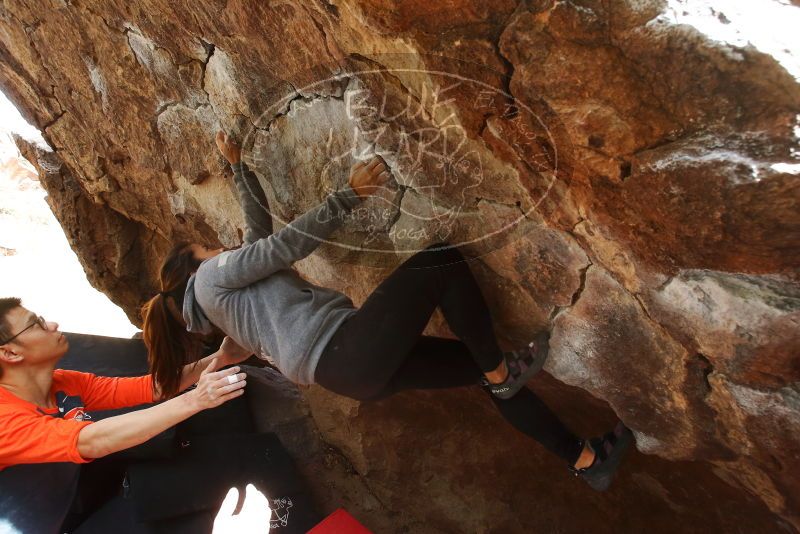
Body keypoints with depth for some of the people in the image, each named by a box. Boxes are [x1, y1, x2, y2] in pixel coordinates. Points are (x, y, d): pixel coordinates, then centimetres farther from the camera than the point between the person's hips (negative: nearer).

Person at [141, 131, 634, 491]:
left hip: (351, 370, 9)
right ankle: (502, 372, -2)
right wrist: (350, 195, -7)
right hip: (343, 354, -9)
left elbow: (261, 229, 34)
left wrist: (239, 165, 38)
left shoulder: (236, 286, 30)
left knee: (486, 369, 10)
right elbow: (285, 246, -5)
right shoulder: (211, 276, 6)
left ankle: (587, 459, 20)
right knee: (441, 258, -14)